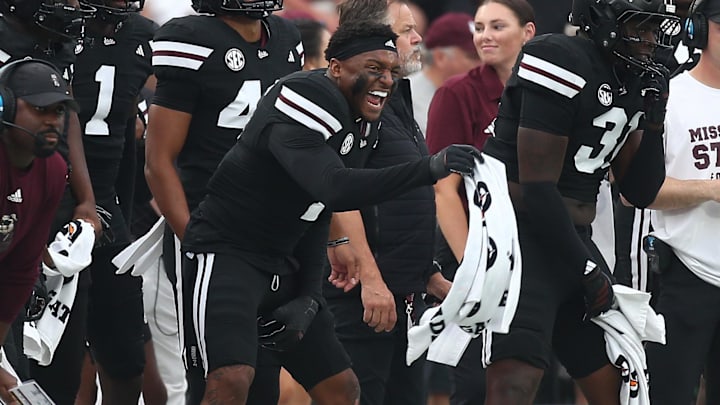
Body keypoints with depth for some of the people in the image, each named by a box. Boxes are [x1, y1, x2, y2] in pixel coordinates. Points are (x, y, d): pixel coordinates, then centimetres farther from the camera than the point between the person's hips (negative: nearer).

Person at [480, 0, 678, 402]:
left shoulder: (630, 83, 13)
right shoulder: (563, 64, -15)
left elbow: (641, 193, 15)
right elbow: (537, 188, -17)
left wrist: (653, 121, 1)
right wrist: (588, 269, -10)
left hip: (572, 240, 10)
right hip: (522, 237, -9)